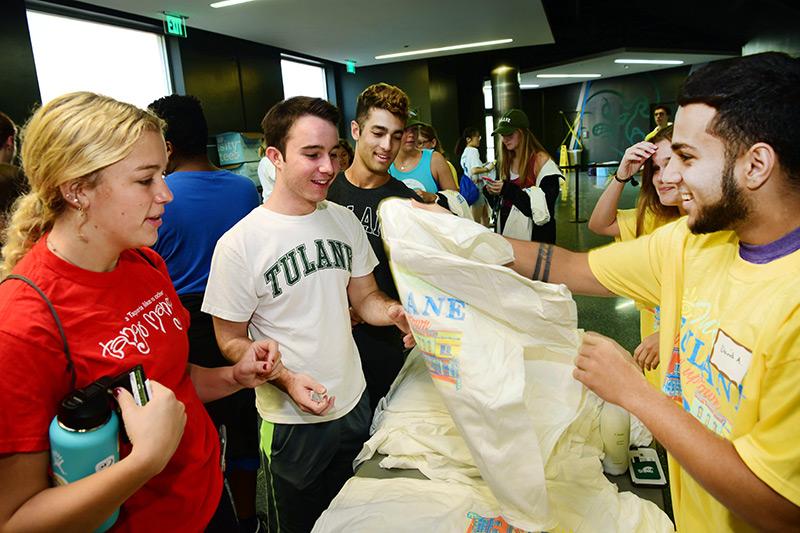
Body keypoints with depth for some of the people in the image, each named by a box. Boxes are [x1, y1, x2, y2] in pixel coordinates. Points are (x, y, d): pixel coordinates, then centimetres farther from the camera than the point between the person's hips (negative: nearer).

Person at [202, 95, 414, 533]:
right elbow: (231, 341, -11)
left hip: (355, 403, 5)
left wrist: (393, 312, -15)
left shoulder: (344, 221, -1)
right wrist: (287, 380, -25)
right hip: (292, 422, -4)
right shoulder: (240, 244, -18)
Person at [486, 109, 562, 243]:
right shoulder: (508, 161, 10)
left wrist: (509, 190, -22)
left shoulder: (541, 160, -11)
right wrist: (495, 191, -3)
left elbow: (544, 206, -17)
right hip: (508, 229, 6)